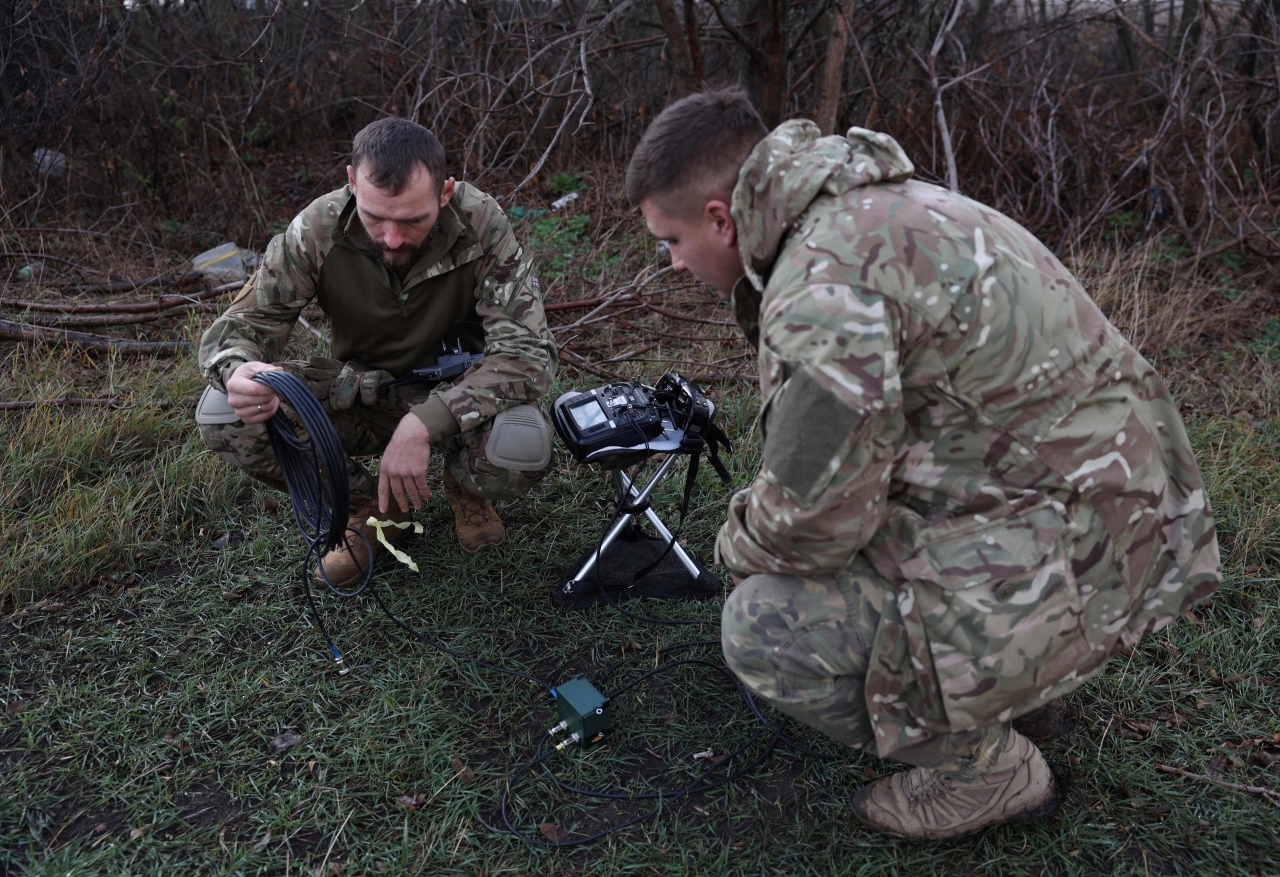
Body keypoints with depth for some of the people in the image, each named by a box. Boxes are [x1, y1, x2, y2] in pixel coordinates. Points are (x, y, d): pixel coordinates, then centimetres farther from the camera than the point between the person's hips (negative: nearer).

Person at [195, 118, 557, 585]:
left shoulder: (480, 225, -24)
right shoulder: (319, 228, -19)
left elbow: (528, 352, -28)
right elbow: (240, 324, -13)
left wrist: (425, 423, -41)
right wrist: (239, 371, -40)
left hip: (457, 392, -2)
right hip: (363, 388, 2)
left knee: (522, 451, -36)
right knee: (224, 414, -22)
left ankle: (465, 487, 5)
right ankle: (370, 507, 3)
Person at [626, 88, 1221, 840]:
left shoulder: (823, 280, -24)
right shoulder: (875, 205, 7)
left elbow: (811, 520, -21)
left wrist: (737, 543, 0)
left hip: (1068, 562, -10)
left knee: (763, 627, -12)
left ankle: (989, 767, 7)